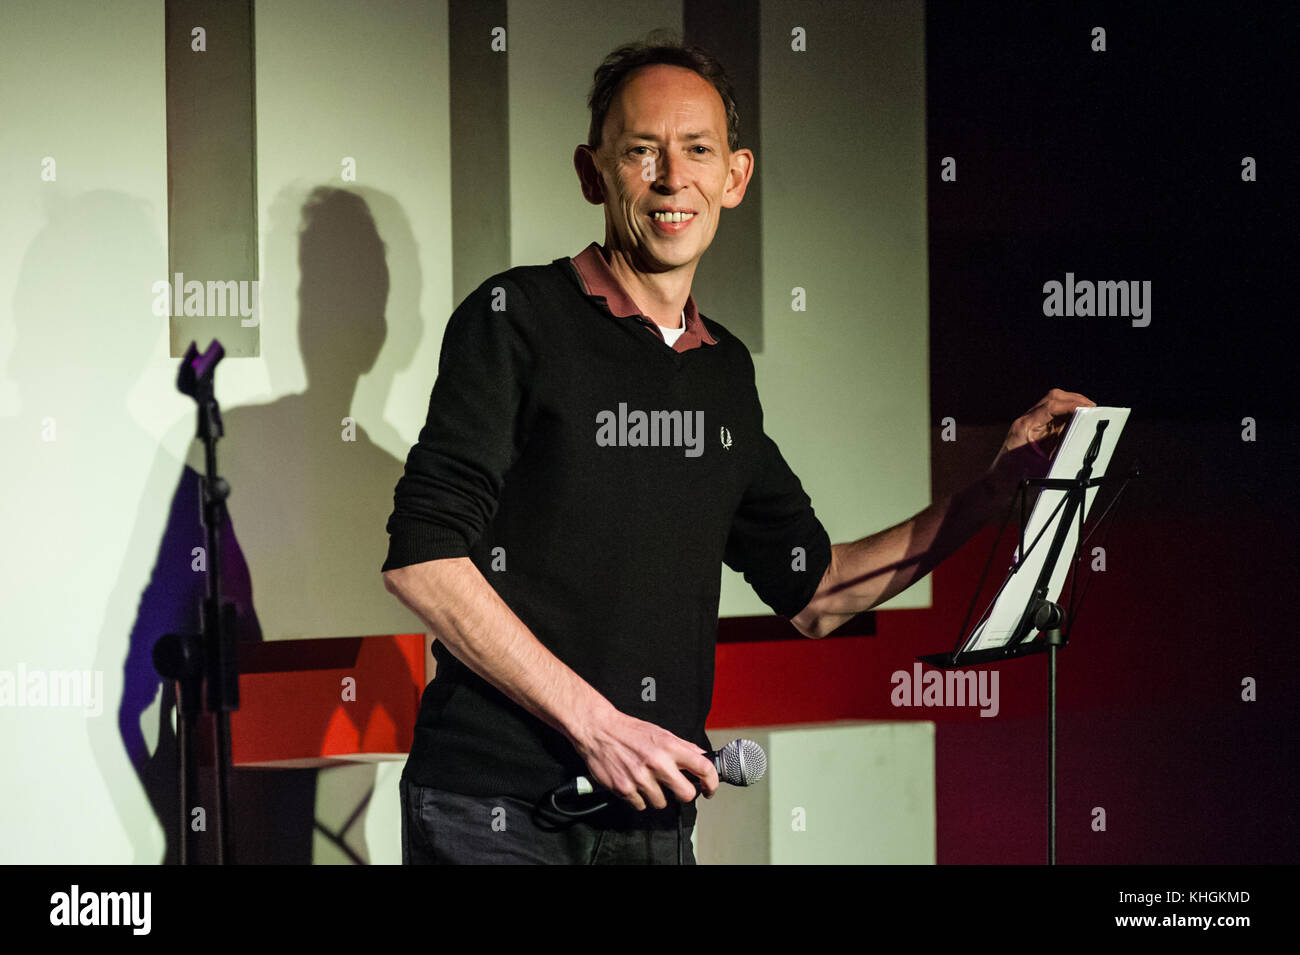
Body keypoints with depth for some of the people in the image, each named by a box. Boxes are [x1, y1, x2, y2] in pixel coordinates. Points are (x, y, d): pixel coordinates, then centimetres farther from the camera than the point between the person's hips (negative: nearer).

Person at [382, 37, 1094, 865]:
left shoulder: (726, 371, 14)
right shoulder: (519, 317, -5)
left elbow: (814, 595, 20)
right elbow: (422, 556, -12)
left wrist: (1002, 483, 11)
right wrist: (592, 722, -16)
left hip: (654, 817, 6)